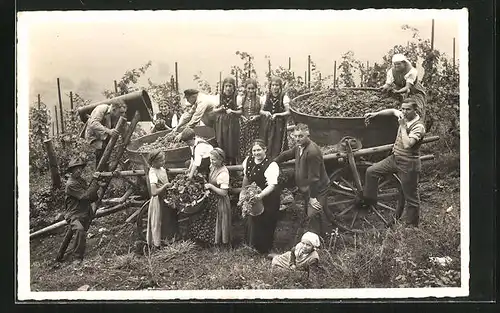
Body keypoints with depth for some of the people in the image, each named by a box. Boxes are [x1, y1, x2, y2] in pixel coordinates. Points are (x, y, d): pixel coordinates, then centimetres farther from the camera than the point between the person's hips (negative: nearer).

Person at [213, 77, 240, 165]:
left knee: (232, 143, -1)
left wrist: (232, 111, -17)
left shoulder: (237, 98, -1)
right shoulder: (219, 97, 5)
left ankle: (233, 163, 11)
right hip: (221, 123, 2)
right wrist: (220, 109, -11)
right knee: (222, 144, 1)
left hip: (233, 123, -2)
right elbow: (214, 110, 9)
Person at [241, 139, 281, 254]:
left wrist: (260, 195, -50)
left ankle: (265, 250, 26)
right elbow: (246, 177, 11)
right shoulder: (248, 160, -5)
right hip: (253, 197, 7)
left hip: (268, 198, -7)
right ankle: (252, 244, 43)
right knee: (253, 222, 21)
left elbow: (272, 185, -35)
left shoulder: (271, 165, -27)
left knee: (266, 224, 5)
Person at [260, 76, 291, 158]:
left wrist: (277, 114, -18)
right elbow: (261, 111, 12)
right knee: (266, 146, 0)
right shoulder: (266, 97, 9)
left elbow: (288, 112, -5)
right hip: (266, 125, 3)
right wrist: (265, 113, -10)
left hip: (279, 125, -3)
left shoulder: (284, 97, -2)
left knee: (277, 146, -7)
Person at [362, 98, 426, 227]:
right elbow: (393, 111, 24)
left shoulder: (418, 126, -21)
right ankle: (369, 199, 24)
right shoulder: (404, 116, 1)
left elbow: (407, 144, -33)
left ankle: (412, 225, 18)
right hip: (394, 158, 8)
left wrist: (402, 126, -27)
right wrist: (375, 114, 15)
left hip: (408, 164, -8)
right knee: (371, 171, 7)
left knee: (411, 197, 4)